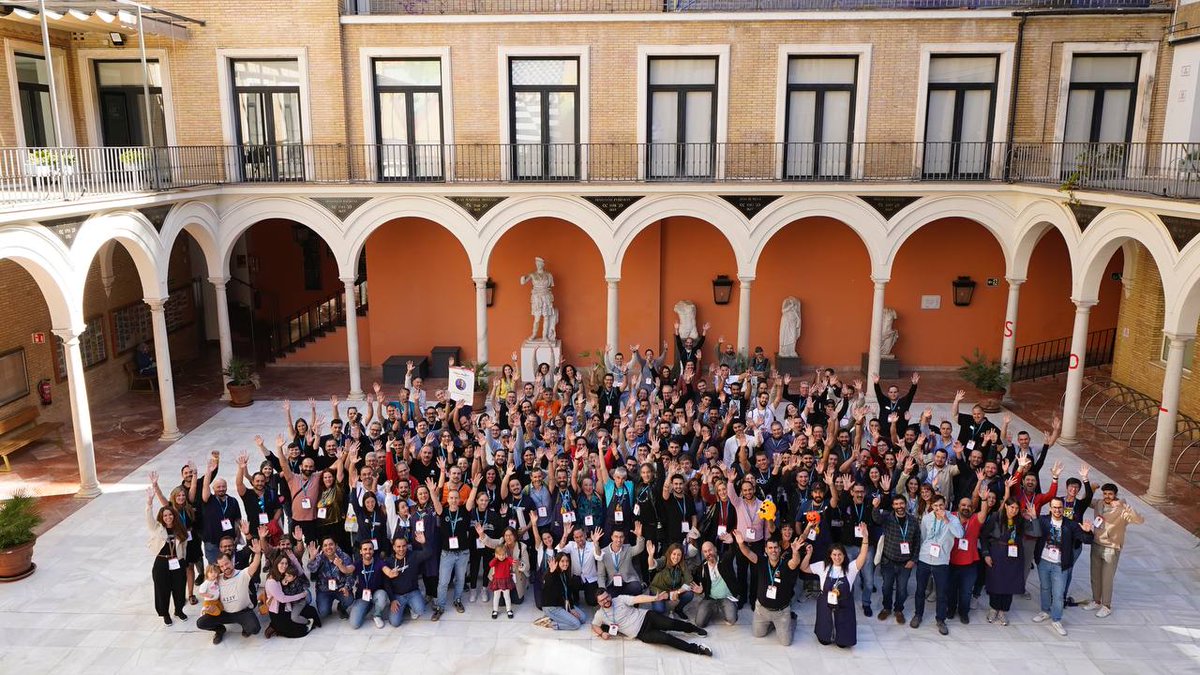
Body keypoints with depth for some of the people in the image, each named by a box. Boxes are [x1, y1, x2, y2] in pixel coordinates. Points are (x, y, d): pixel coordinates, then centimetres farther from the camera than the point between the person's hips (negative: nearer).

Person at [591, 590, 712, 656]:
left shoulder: (620, 599, -1)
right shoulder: (600, 614, 2)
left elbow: (637, 599, -9)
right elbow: (594, 626, 15)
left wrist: (655, 598, -22)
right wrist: (602, 634, -7)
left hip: (646, 616, 1)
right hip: (641, 633, -1)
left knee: (671, 624, -19)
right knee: (665, 638, -22)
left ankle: (693, 628, 11)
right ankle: (695, 648, -15)